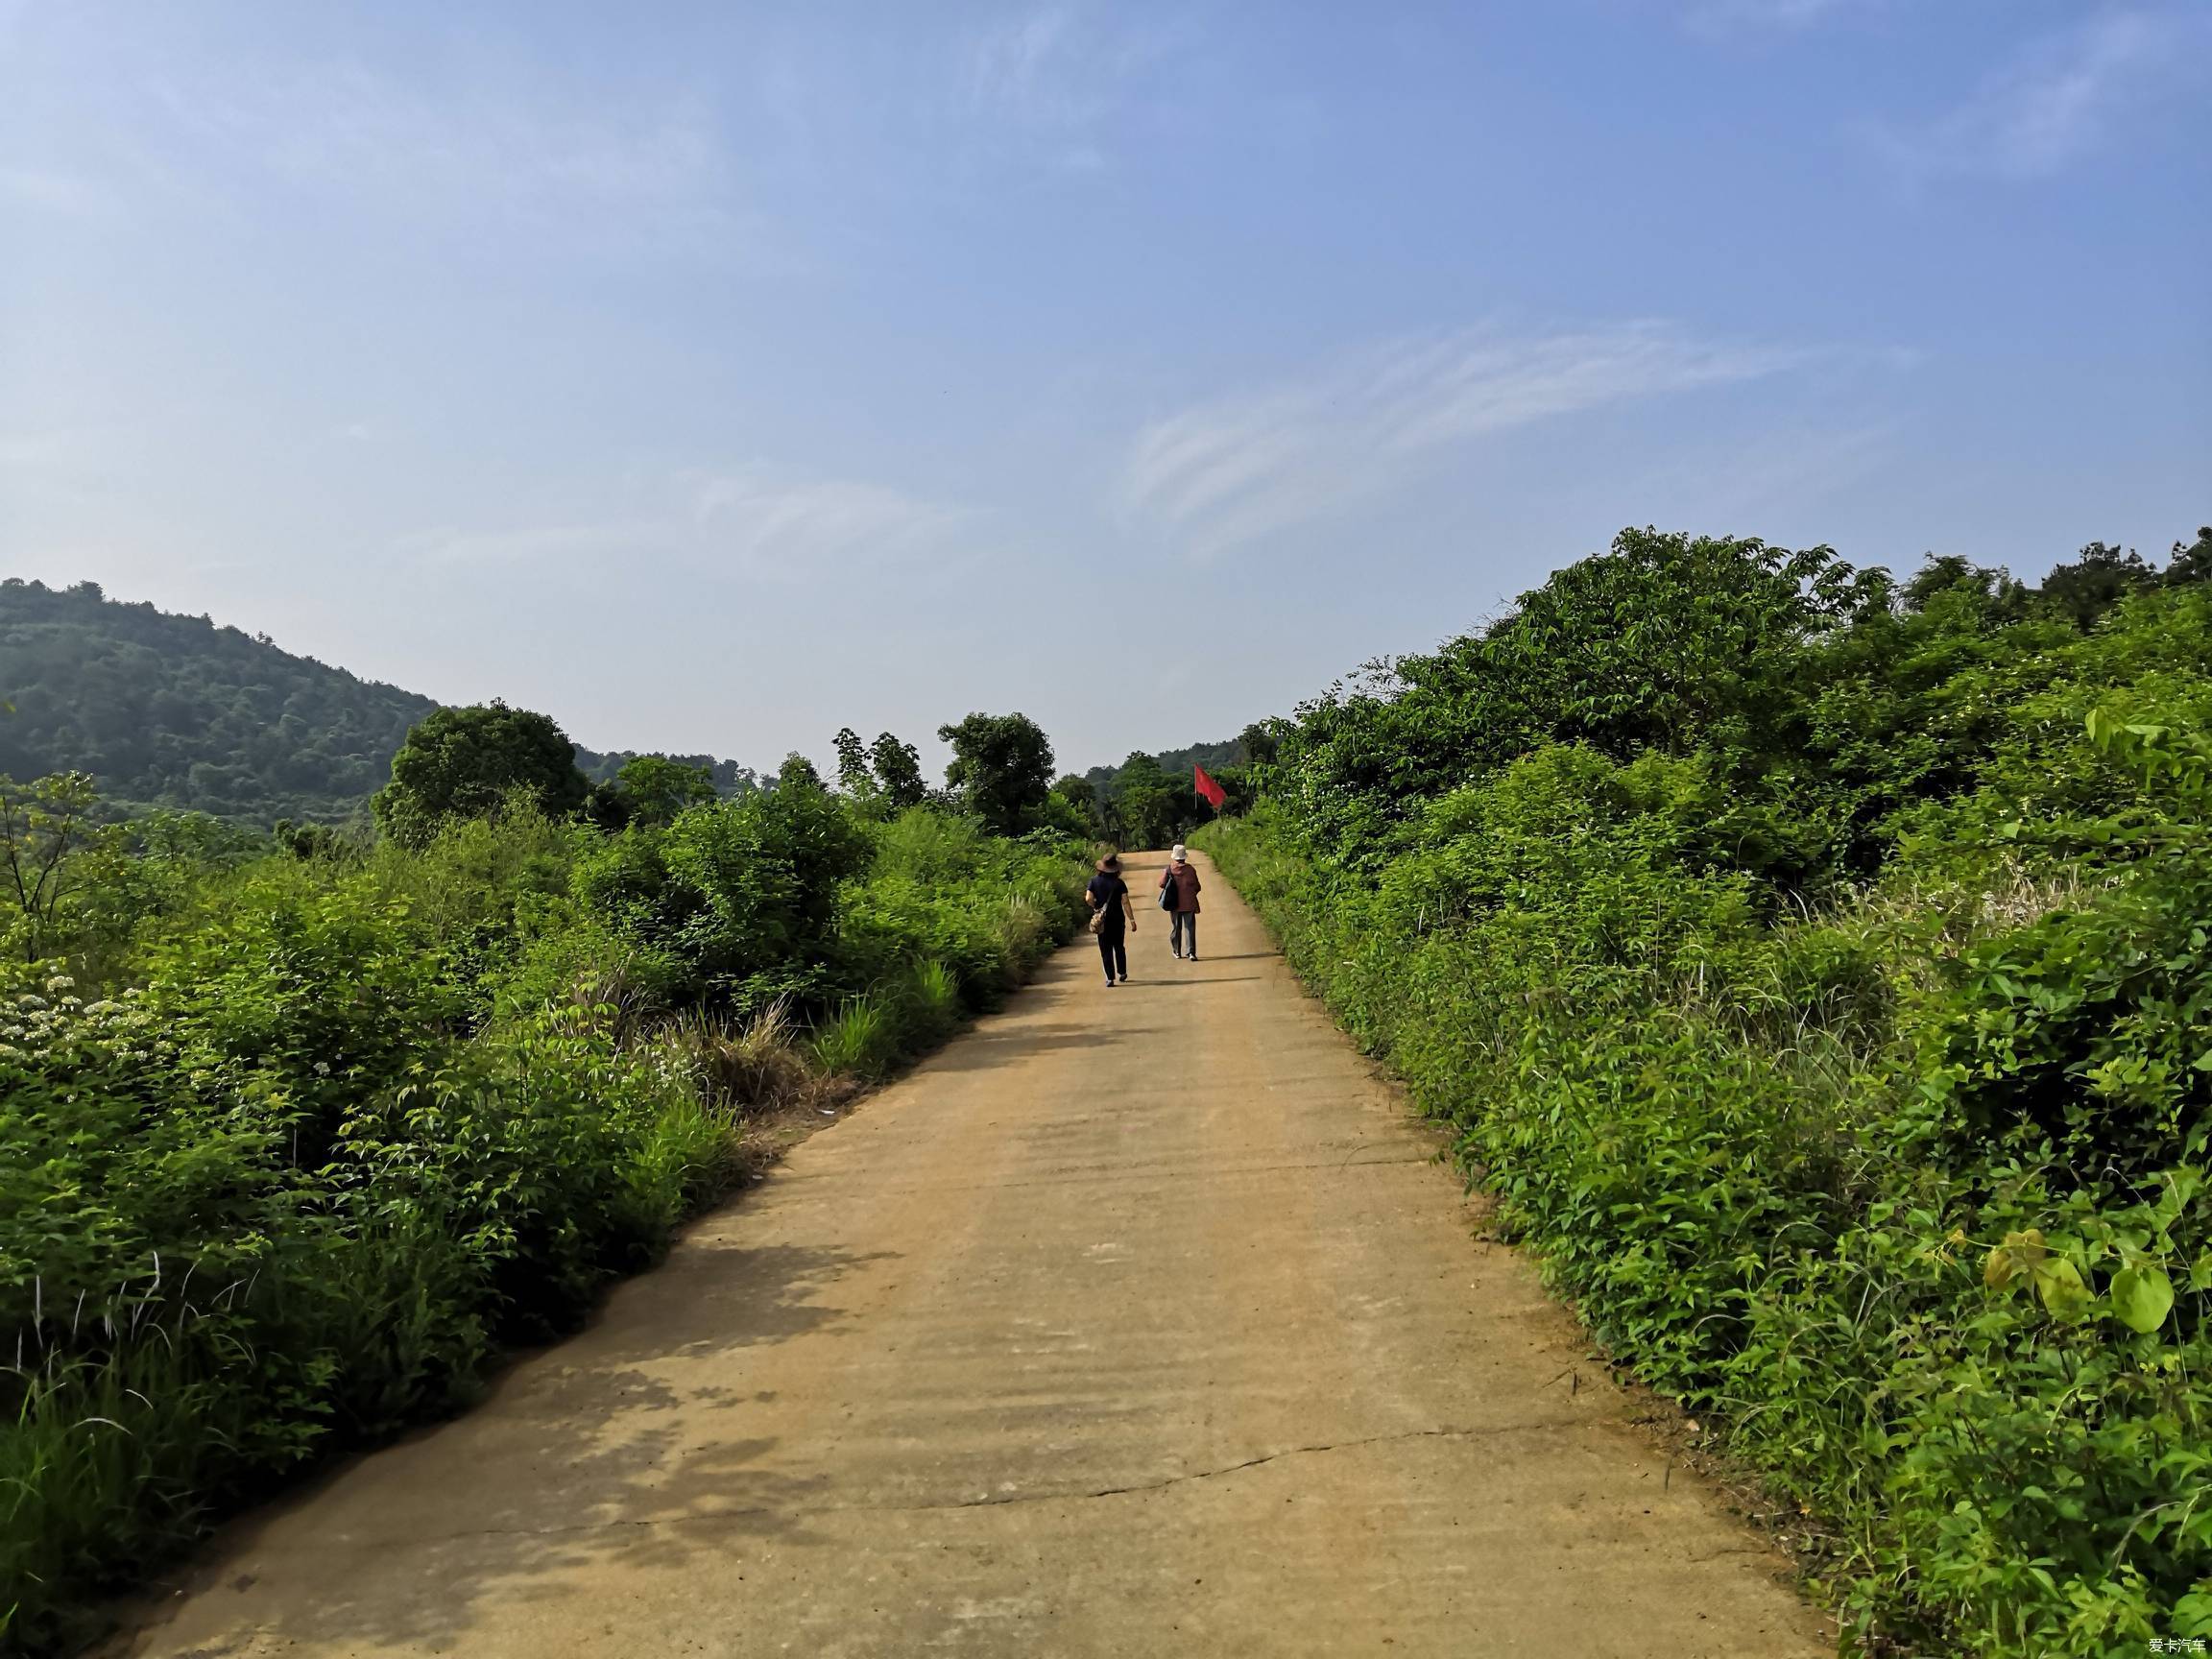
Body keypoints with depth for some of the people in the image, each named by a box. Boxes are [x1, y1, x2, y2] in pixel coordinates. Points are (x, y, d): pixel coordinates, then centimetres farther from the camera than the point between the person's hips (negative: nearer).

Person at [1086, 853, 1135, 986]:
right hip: (1117, 919, 0)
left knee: (1105, 950, 5)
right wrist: (1132, 919, -7)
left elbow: (1088, 898, -14)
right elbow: (1125, 902, -11)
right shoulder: (1119, 883, -7)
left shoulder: (1095, 881, -4)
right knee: (1119, 947, 18)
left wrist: (1096, 908, 5)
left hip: (1102, 920, 0)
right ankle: (1122, 974, 26)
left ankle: (1110, 978, 0)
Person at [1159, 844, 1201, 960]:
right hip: (1189, 904, -1)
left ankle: (1177, 952, 22)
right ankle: (1191, 952, -9)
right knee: (1190, 927, 1)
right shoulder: (1190, 869, -9)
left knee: (1176, 927, 14)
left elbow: (1162, 884, -2)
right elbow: (1197, 886, -4)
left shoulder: (1169, 869, -7)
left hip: (1174, 904, 1)